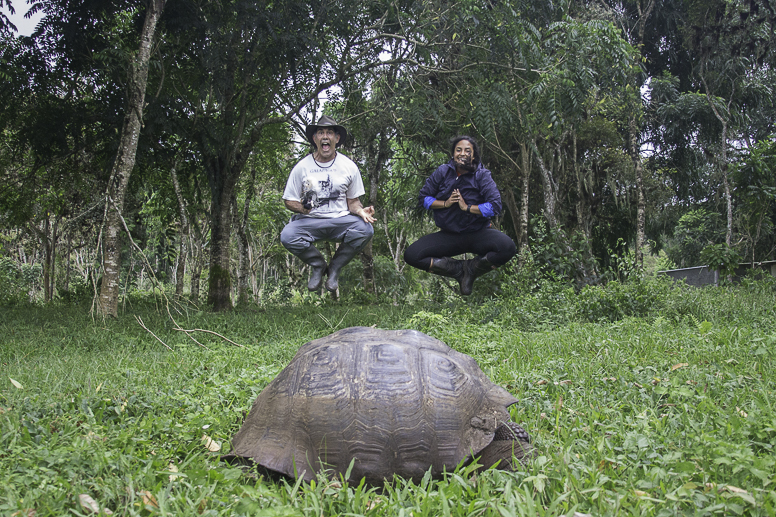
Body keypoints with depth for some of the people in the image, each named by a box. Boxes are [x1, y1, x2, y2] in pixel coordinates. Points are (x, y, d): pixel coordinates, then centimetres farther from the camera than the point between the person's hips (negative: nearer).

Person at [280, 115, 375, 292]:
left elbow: (352, 200, 9)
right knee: (287, 236, -30)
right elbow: (289, 201, 5)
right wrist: (302, 207, -15)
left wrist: (361, 211, -13)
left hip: (341, 220, 1)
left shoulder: (349, 166, 5)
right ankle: (318, 266, 3)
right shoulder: (302, 167, 2)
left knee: (366, 230, -29)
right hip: (309, 220, 0)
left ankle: (335, 268, -3)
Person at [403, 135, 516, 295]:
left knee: (507, 247, -33)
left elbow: (495, 205, -16)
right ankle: (459, 269, -7)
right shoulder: (443, 172, 2)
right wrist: (445, 203, -12)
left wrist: (467, 207, -20)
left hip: (477, 233, -2)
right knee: (411, 255, -18)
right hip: (448, 236, 2)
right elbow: (424, 197, 4)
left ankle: (471, 268, -7)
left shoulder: (482, 175, -6)